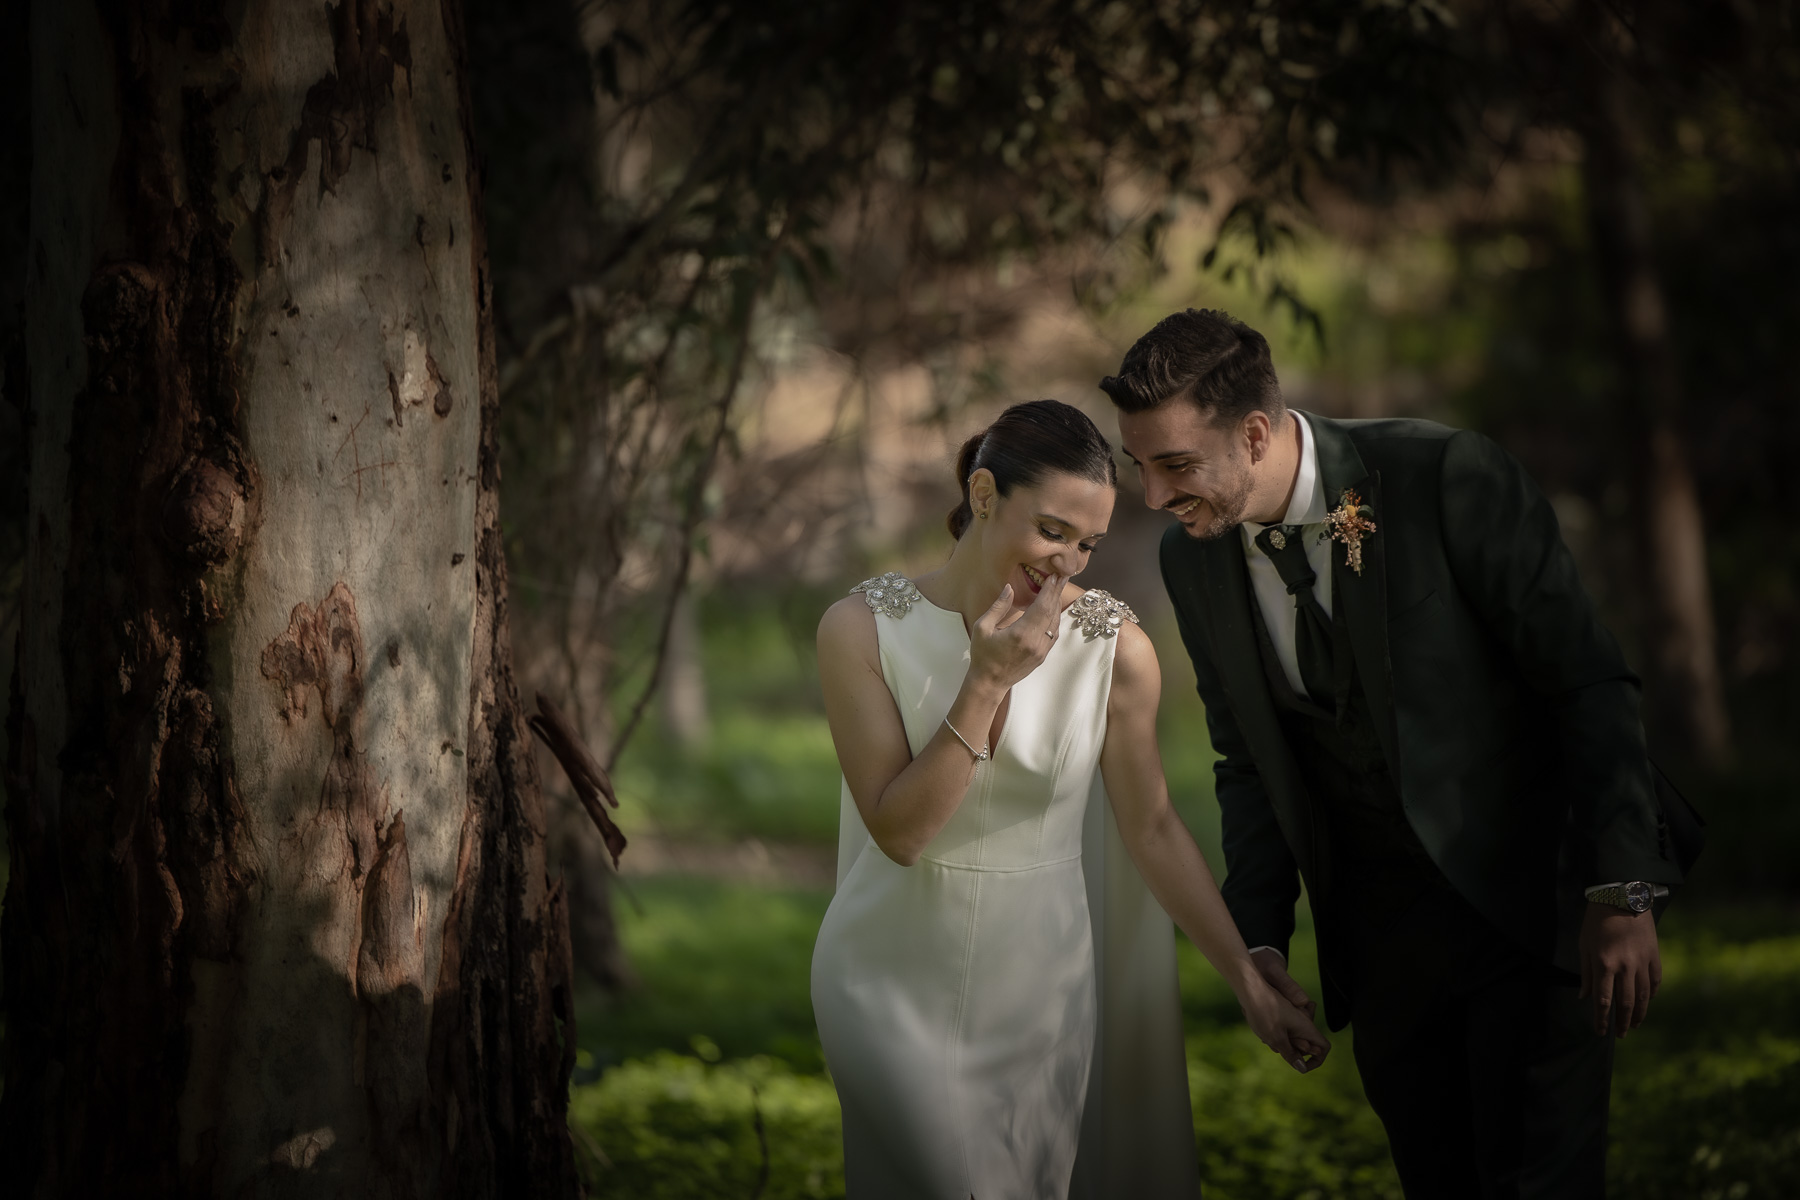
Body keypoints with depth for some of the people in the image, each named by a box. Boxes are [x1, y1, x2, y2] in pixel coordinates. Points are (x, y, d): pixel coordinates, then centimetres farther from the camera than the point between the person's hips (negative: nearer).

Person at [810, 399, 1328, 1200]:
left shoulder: (1114, 648, -9)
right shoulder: (864, 630, -10)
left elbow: (1153, 828, 0)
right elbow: (899, 831, -13)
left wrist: (1249, 983, 0)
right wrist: (986, 683, -21)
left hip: (1041, 981, 2)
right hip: (900, 980, -2)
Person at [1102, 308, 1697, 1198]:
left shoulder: (1449, 480, -18)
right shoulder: (1192, 557, -1)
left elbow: (1590, 686, -14)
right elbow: (1249, 763, 9)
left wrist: (1620, 893, -19)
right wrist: (1260, 937, -3)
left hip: (1526, 895, -5)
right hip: (1378, 931, 5)